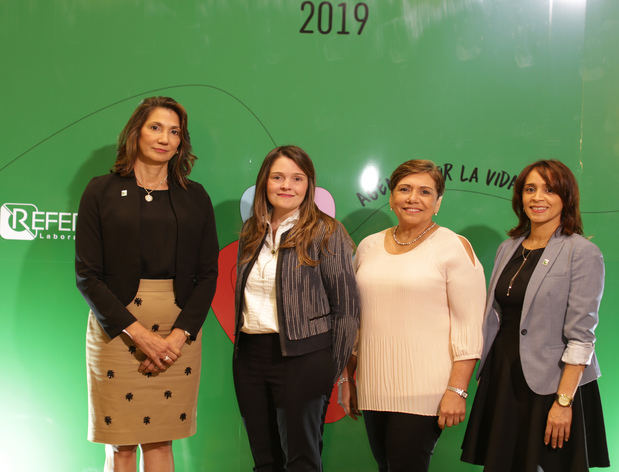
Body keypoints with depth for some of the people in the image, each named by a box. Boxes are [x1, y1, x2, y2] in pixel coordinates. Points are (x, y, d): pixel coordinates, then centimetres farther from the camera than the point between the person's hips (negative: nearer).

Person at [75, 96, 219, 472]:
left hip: (180, 330, 2)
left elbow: (208, 273, 7)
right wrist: (138, 333, -12)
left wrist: (178, 335, -8)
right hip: (117, 326, -2)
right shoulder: (102, 192, 3)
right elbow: (87, 274, -2)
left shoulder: (195, 198, 9)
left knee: (160, 440, 7)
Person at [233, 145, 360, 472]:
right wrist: (240, 342, 15)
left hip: (302, 356, -5)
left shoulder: (326, 233, -5)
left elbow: (346, 304, -6)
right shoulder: (251, 233, 13)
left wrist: (334, 368, -8)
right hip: (249, 355, 6)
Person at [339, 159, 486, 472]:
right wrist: (346, 378, 16)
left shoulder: (454, 248, -4)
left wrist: (457, 390, -14)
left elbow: (468, 326, -8)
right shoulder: (368, 247, 12)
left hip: (423, 393, -5)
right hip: (373, 390, 5)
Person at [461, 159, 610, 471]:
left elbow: (581, 336, -14)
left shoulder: (582, 253, -9)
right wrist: (487, 373, 9)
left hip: (550, 383, -5)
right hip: (502, 378, 6)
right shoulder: (508, 249, 10)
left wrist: (563, 402, -18)